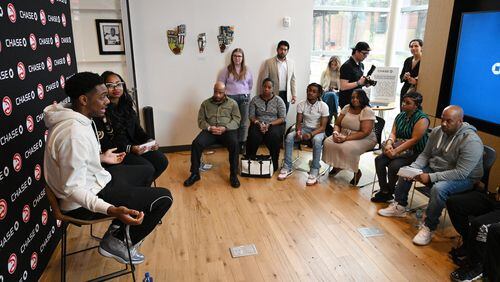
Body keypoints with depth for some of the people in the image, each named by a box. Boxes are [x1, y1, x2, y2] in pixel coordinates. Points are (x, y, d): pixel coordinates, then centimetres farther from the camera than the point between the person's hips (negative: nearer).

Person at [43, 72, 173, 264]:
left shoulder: (74, 119, 1)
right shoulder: (75, 132, -30)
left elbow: (73, 160, 13)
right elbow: (73, 188, -31)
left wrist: (101, 158, 24)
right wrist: (111, 210, -43)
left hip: (93, 183, 10)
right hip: (83, 203, -10)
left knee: (140, 172, 29)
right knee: (163, 197, -12)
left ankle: (118, 229, 27)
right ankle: (117, 243, 3)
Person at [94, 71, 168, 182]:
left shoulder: (126, 104, 8)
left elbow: (137, 128, 12)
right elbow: (103, 143, -17)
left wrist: (149, 140, -7)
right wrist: (129, 149, -24)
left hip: (133, 145, 7)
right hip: (115, 151, -7)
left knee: (162, 160, -9)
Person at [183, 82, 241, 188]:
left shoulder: (232, 103, 10)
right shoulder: (205, 103, 13)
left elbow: (237, 119, 2)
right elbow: (201, 120, 9)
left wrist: (225, 128, -15)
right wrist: (209, 127, -13)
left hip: (227, 130, -1)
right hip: (209, 130, 2)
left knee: (234, 144, -34)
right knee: (196, 143, -26)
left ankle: (233, 175, -21)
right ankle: (195, 174, -11)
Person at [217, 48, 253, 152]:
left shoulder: (247, 70, 8)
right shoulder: (227, 70, 1)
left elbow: (250, 84, 17)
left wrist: (246, 93, 12)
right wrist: (226, 93, 3)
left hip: (244, 98, 2)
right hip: (231, 98, -2)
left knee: (243, 122, 4)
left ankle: (241, 144, 13)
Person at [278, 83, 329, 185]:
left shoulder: (323, 106, -11)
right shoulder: (301, 104, -2)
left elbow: (323, 127, -14)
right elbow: (298, 122, -1)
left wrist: (311, 134, -30)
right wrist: (298, 131, -24)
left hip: (318, 130, -3)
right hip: (304, 128, 3)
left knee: (317, 140, -39)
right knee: (289, 136, -26)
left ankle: (314, 171, -30)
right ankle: (287, 167, -18)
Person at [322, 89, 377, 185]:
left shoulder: (367, 111, -14)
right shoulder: (347, 108, 5)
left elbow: (365, 132, -22)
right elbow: (337, 124, 10)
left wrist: (346, 138, -26)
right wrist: (335, 133, -14)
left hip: (364, 139, -6)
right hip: (344, 135, 6)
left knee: (347, 148, -35)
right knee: (328, 142, -18)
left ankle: (357, 172, -8)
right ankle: (337, 166, 7)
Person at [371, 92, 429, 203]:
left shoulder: (422, 119, -13)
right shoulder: (400, 116, 11)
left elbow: (414, 140, -20)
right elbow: (393, 133, 6)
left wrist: (396, 151, -24)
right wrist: (389, 143, -17)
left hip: (414, 153, -7)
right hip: (398, 147, 7)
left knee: (393, 166, -27)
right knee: (379, 160, -15)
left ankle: (389, 191, 0)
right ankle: (384, 191, -6)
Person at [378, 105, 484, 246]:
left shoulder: (471, 141, -26)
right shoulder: (437, 131, -4)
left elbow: (461, 173, -30)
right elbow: (425, 154, 5)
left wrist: (430, 177, -33)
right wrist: (413, 168, -14)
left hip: (463, 178, -8)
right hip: (434, 169, 8)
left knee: (438, 188, -36)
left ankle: (429, 228, -19)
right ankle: (399, 207, 15)